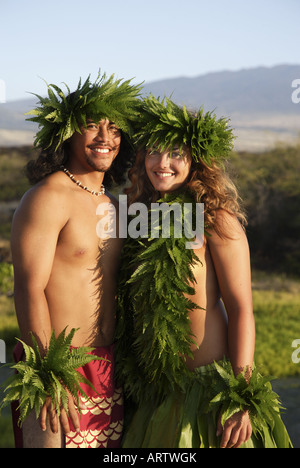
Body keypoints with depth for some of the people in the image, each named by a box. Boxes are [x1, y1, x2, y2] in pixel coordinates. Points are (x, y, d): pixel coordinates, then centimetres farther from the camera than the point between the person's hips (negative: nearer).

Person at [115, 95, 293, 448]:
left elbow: (241, 309, -12)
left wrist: (241, 398, -17)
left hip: (207, 389, -6)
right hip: (153, 391, 6)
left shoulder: (215, 219, -8)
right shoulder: (141, 215, 9)